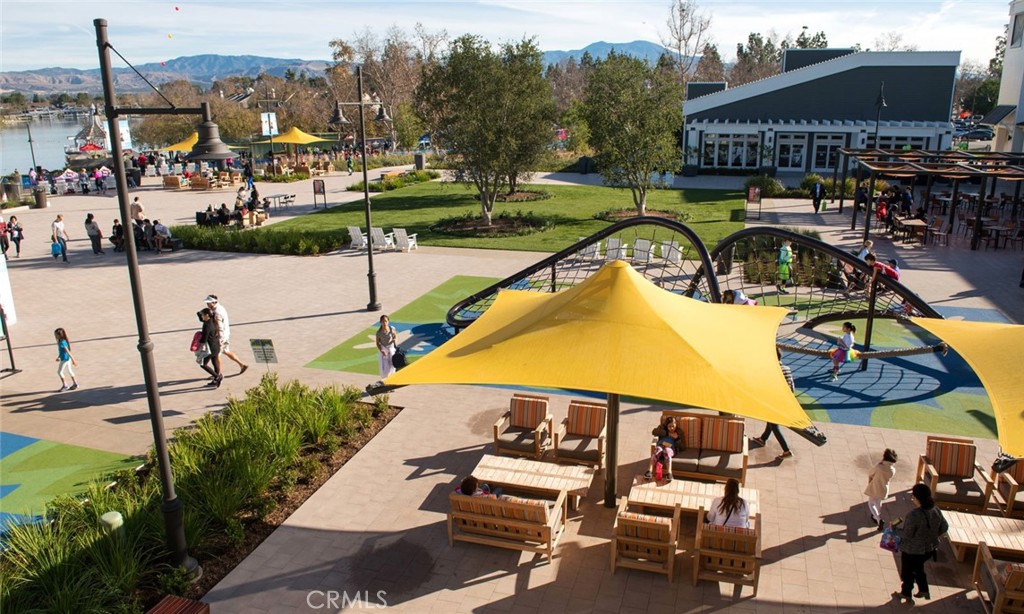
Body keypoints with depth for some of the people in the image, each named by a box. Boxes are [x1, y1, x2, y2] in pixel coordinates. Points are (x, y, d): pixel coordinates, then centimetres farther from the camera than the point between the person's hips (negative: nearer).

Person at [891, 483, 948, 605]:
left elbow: (907, 534, -24)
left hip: (912, 550, -6)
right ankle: (924, 590, 45)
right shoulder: (936, 511, -10)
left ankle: (906, 594, 37)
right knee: (918, 568, 31)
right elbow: (944, 528, 4)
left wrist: (895, 527, -7)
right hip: (929, 548, 6)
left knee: (907, 572, 18)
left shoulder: (914, 515, -32)